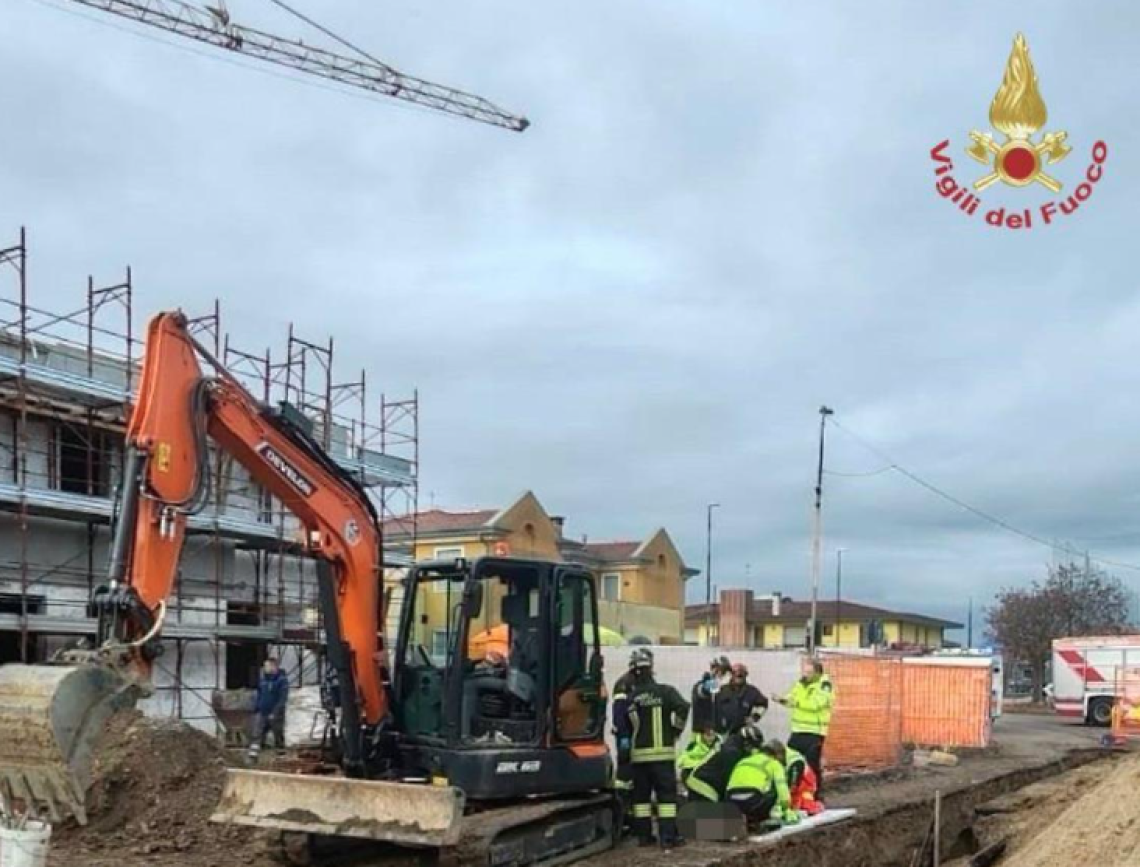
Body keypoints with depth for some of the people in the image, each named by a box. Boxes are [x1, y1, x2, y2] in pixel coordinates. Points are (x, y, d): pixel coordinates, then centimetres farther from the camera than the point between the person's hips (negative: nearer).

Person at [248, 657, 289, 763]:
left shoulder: (282, 680, -11)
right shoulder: (263, 679, 7)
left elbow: (283, 698, -16)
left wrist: (275, 712, -21)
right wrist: (255, 709, 11)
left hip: (275, 715, -5)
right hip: (262, 713, 5)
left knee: (278, 737, 6)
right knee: (257, 737, -2)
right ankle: (252, 758, -3)